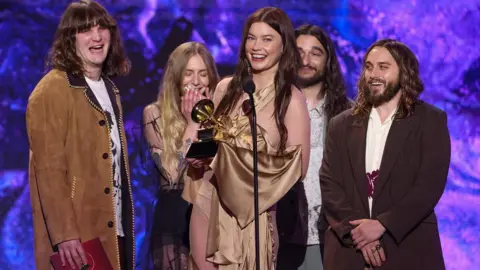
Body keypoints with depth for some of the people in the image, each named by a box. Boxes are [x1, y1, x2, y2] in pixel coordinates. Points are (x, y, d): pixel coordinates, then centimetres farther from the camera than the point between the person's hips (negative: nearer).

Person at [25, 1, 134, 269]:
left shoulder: (109, 89, 15)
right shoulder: (53, 90, -11)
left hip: (115, 230, 8)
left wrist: (126, 223, 13)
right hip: (77, 237, -8)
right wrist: (63, 234, -22)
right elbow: (49, 169, -17)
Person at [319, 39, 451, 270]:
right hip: (349, 251, 2)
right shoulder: (341, 125, 12)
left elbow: (431, 184, -7)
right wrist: (356, 231, -12)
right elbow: (329, 185, 3)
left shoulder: (430, 121, 4)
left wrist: (382, 225, -16)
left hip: (409, 251, -2)